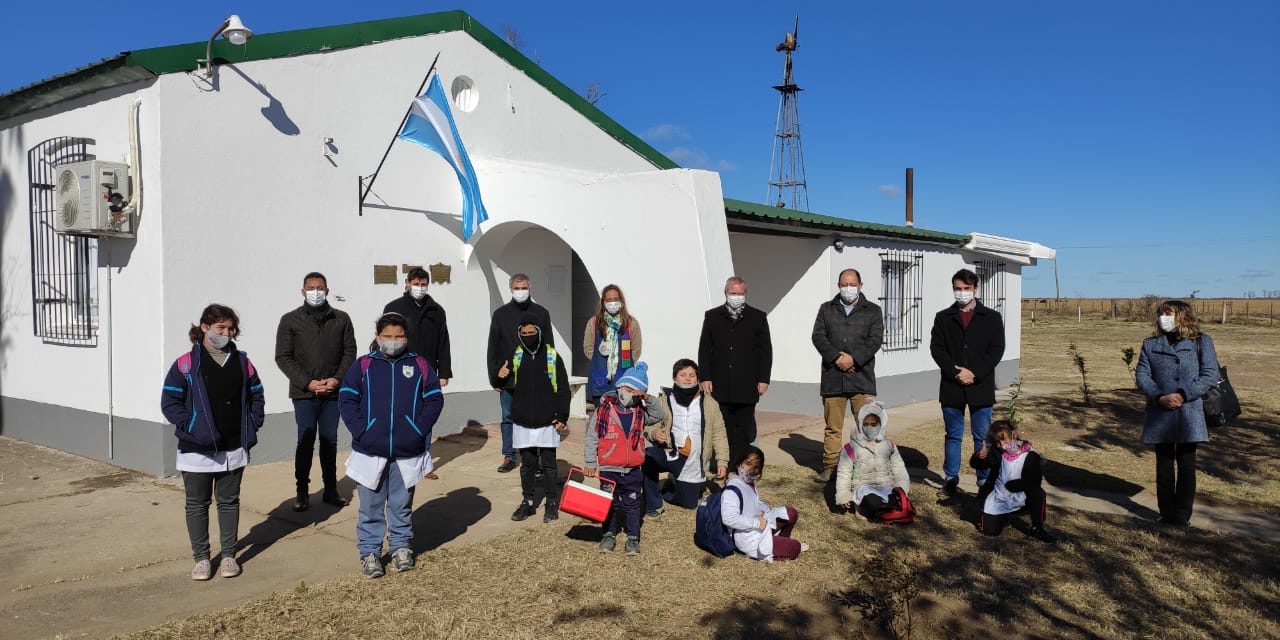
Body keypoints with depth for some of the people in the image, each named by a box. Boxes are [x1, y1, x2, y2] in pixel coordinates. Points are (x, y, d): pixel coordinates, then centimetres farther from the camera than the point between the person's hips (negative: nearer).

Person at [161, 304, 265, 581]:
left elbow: (256, 397, 12)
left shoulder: (242, 363, 4)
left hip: (234, 449, 3)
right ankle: (201, 558, 22)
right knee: (197, 504, 9)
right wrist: (191, 426, -16)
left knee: (229, 501, 13)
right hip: (197, 451, -3)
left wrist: (251, 427, 2)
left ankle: (229, 555, 24)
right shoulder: (186, 364, -8)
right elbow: (169, 402, -8)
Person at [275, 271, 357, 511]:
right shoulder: (290, 320, 0)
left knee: (330, 441, 10)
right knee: (306, 441, -1)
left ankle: (330, 489, 20)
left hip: (333, 392, 2)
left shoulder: (341, 319, 6)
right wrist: (308, 383, -12)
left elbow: (350, 352, 6)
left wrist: (337, 379, -9)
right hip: (304, 392, -2)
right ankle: (302, 491, 11)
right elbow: (283, 357, -3)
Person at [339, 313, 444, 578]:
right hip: (370, 452, -1)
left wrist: (419, 430, -8)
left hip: (408, 452, 1)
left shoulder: (420, 365, 4)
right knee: (371, 506, 7)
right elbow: (347, 400, -2)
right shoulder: (363, 365, 2)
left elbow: (434, 400, 2)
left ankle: (401, 546, 27)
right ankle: (369, 552, 17)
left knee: (402, 504, 13)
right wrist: (361, 431, -12)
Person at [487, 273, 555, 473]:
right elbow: (493, 349, 5)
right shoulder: (500, 314, 5)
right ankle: (509, 457, 17)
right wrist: (494, 378, 0)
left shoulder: (541, 313, 5)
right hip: (508, 379, 1)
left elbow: (549, 347, 6)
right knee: (508, 418, 8)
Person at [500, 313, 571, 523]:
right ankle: (528, 502, 23)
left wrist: (562, 417, -6)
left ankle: (552, 504, 16)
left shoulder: (553, 357, -4)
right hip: (523, 423, 3)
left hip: (547, 423, -2)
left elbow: (563, 390, -2)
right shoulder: (515, 356, 3)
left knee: (548, 465, 5)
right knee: (527, 465, 12)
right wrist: (500, 377, -11)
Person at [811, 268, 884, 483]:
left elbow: (875, 340, -1)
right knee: (832, 427, 6)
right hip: (832, 378, 1)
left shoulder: (872, 311, 10)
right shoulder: (826, 309, 14)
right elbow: (818, 336, 3)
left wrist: (854, 359, -13)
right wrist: (836, 357, -11)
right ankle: (829, 467, 14)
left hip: (862, 376, -1)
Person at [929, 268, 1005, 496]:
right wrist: (955, 373, -13)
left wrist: (975, 373, -13)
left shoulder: (992, 318, 5)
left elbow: (997, 350, -2)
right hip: (951, 387, 1)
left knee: (982, 437, 5)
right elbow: (936, 349, 0)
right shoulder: (943, 317, 7)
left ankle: (985, 481, 14)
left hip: (981, 387, -1)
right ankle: (951, 479, 16)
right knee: (953, 436, 9)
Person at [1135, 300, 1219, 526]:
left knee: (1186, 463, 3)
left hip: (1189, 414, -2)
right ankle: (1167, 513, 18)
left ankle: (1183, 515, 12)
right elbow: (1141, 374, 3)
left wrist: (1184, 395, -16)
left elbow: (1210, 374, -5)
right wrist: (1159, 397, -13)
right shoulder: (1150, 344, 9)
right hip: (1160, 414, 2)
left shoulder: (1202, 342, 2)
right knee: (1164, 464, 9)